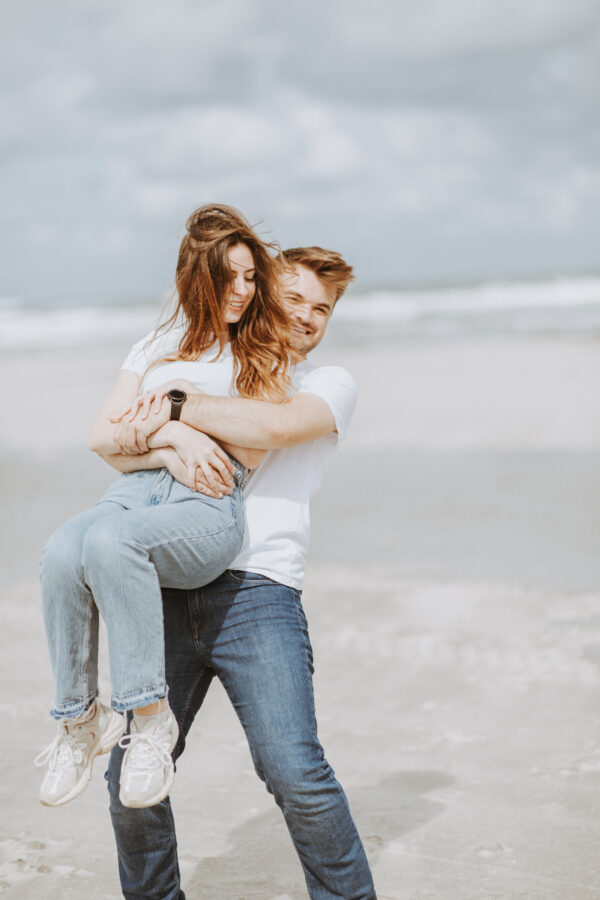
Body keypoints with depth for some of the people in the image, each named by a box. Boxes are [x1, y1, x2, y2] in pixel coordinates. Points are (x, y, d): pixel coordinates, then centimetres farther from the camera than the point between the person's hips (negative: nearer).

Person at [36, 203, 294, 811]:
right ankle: (79, 720, -19)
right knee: (62, 553, -32)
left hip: (209, 507, -3)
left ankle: (149, 714, -28)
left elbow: (253, 450, 3)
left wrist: (180, 405, 3)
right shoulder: (156, 347, 26)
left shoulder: (264, 354, 18)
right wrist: (171, 434, -3)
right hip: (134, 488, 3)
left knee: (111, 539, -37)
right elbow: (101, 436, 14)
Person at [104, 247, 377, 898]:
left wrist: (179, 407, -5)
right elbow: (115, 447, 9)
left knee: (294, 771, -16)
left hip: (256, 593, -3)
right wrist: (168, 445, -12)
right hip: (170, 593, 3)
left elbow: (276, 426, -10)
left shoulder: (330, 384, 14)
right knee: (130, 774, -2)